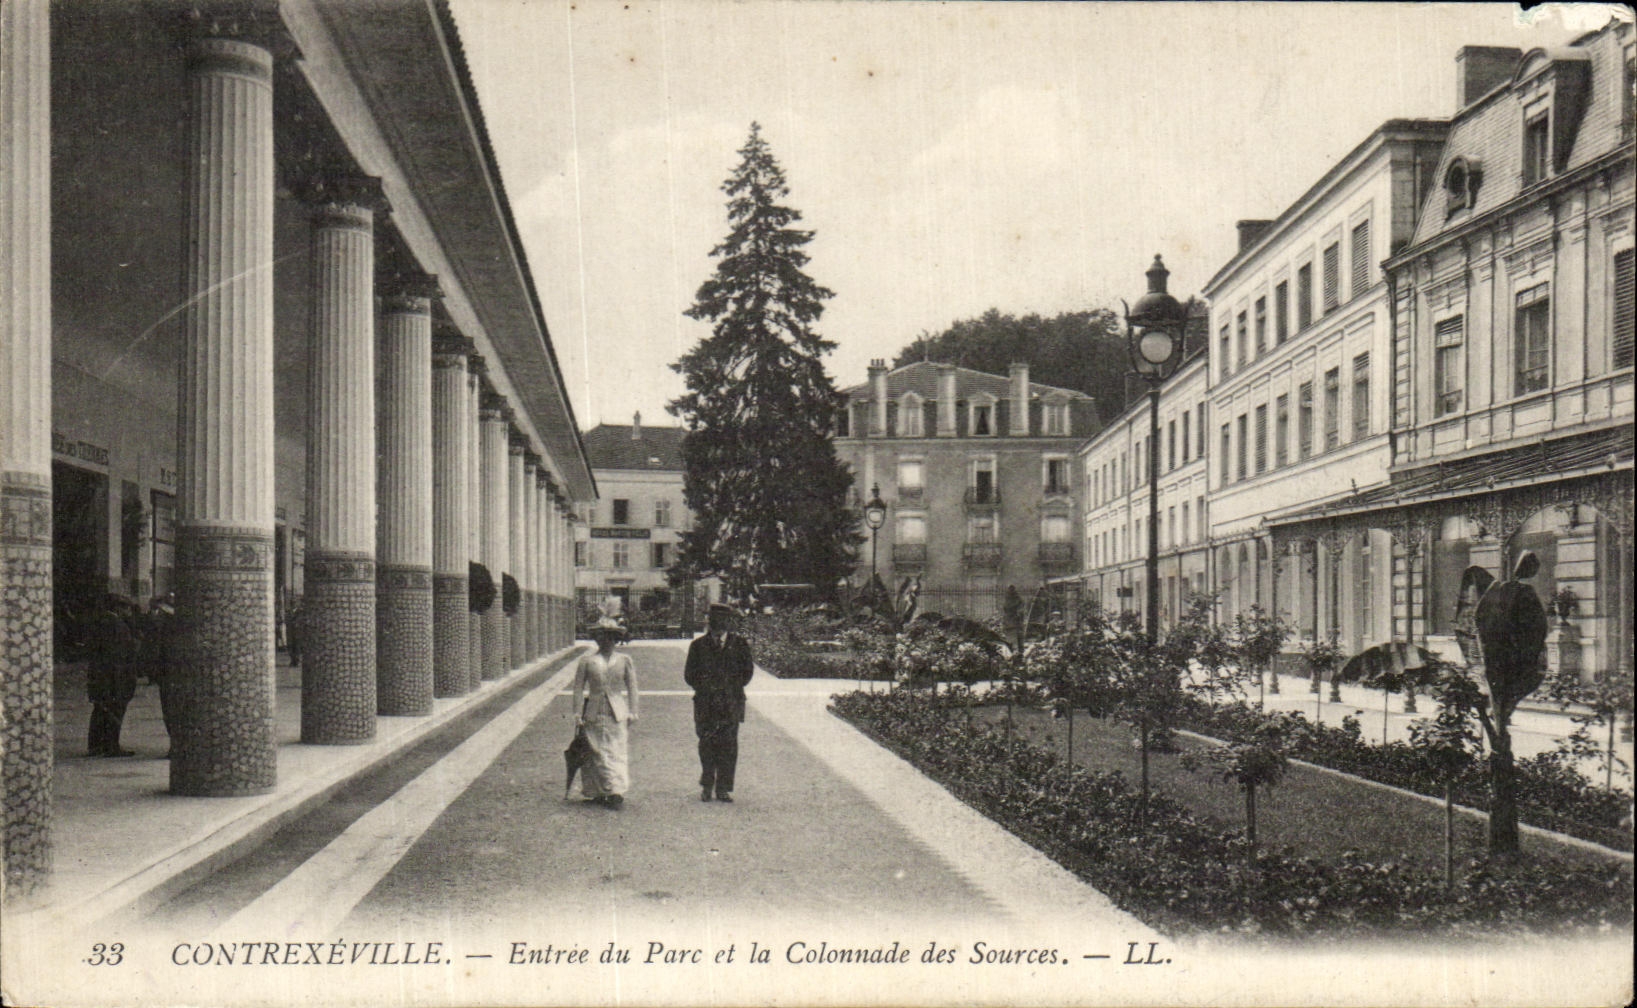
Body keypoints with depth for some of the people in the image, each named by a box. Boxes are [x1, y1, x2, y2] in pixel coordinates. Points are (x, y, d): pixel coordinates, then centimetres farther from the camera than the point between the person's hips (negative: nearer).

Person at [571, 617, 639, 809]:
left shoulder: (625, 661, 8)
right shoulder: (587, 661, 4)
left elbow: (632, 688, 9)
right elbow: (578, 688, 5)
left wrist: (632, 712, 3)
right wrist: (578, 714, -1)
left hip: (617, 713, 0)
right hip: (594, 714, 0)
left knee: (618, 753, -6)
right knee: (596, 753, 1)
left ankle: (617, 792, -8)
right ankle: (597, 793, 9)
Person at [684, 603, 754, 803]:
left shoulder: (739, 644, 7)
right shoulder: (698, 645, 8)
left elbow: (747, 670, 9)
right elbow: (689, 674, 10)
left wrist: (733, 687, 2)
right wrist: (704, 687, 1)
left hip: (731, 702, 0)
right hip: (705, 702, 0)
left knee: (728, 745, -1)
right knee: (706, 744, 1)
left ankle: (724, 788, 6)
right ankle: (706, 786, 14)